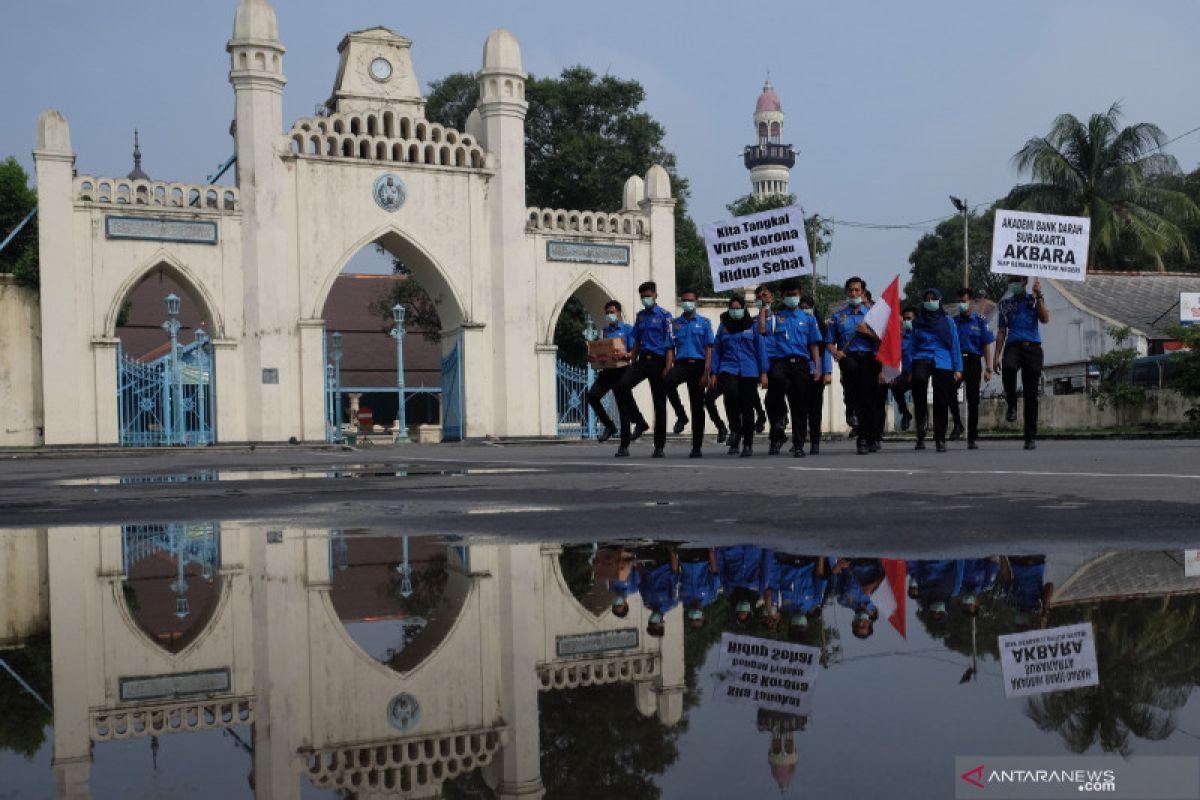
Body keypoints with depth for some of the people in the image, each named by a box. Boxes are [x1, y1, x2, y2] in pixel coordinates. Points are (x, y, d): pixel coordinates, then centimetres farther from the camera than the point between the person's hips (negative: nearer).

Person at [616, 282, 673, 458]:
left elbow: (670, 344, -7)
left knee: (659, 403, 2)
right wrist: (632, 357, 11)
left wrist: (667, 367, -15)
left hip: (658, 361, -4)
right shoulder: (640, 316, 15)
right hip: (642, 359, 4)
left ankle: (659, 447, 9)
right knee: (623, 385, -21)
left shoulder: (664, 315, -2)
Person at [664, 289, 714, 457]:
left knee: (697, 407, 1)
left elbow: (709, 349, 3)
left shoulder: (704, 323, 8)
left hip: (698, 363, 0)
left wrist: (706, 374, -7)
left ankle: (696, 447, 8)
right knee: (669, 381, -35)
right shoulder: (675, 323, 12)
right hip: (681, 363, 0)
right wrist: (668, 368, -3)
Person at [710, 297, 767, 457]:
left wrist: (763, 373, 1)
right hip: (729, 368, 0)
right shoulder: (723, 327, 10)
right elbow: (717, 351, 10)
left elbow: (760, 349, 7)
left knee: (747, 407, 1)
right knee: (731, 393, -30)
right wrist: (714, 373, 3)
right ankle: (735, 430, -11)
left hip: (749, 371, 0)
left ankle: (748, 444, 14)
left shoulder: (752, 326, 7)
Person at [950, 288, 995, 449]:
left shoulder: (980, 321, 4)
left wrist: (988, 369, -5)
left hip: (973, 361, 0)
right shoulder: (953, 321, 9)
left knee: (973, 401, 4)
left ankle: (972, 439, 10)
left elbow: (987, 346, 1)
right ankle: (957, 424, -9)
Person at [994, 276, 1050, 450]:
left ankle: (1031, 437, 4)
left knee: (1031, 394, -2)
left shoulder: (1034, 300, 13)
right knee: (1008, 367, -37)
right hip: (1013, 346, 0)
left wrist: (1038, 295, -7)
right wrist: (997, 356, 6)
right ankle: (1011, 405, -14)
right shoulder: (1004, 304, 16)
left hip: (1032, 347, 0)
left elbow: (1045, 319, -5)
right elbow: (1001, 333, 16)